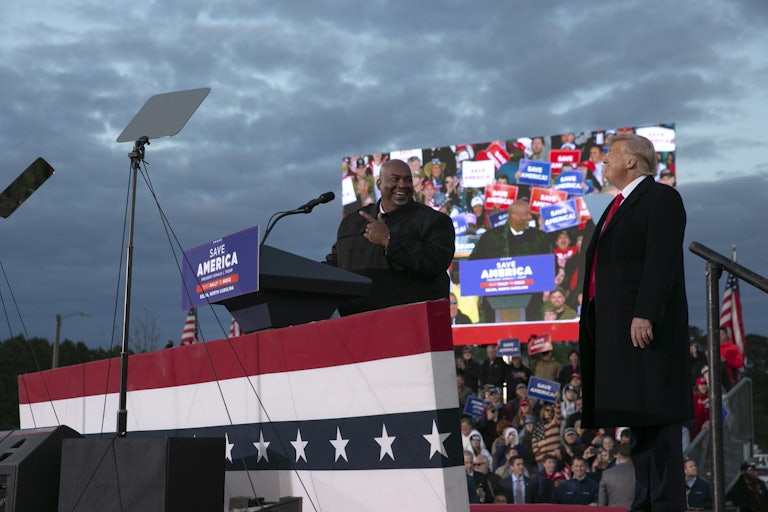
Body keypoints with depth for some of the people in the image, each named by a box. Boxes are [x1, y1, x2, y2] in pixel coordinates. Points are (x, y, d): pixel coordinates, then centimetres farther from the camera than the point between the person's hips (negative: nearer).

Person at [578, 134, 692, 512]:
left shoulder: (661, 198, -5)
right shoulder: (619, 205, 22)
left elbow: (662, 261, -16)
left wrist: (644, 315, -24)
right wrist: (595, 323, 14)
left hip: (646, 324, -9)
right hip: (616, 326, 9)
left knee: (656, 415, -9)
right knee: (634, 412, 8)